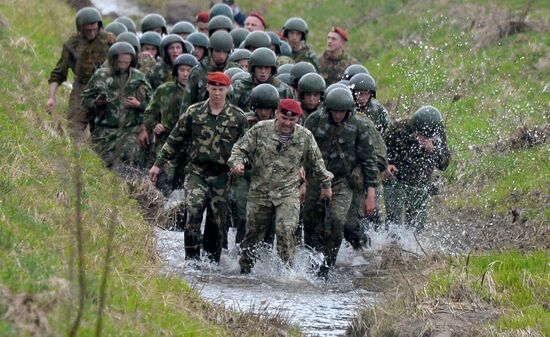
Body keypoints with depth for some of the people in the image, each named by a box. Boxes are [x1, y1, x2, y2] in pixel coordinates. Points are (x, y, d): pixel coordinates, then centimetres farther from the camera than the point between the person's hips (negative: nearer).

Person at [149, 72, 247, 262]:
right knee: (193, 210, -20)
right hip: (196, 172, 0)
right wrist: (159, 164, 11)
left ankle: (212, 262, 16)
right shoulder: (194, 112, 5)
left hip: (221, 175, 1)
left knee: (217, 221, 3)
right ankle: (192, 257, -16)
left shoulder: (238, 117, 3)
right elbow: (174, 141, 11)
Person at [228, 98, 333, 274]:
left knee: (286, 231, -20)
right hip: (260, 192, 1)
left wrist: (326, 184, 20)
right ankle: (245, 269, 28)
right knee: (253, 233, 10)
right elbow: (239, 149, 2)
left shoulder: (305, 137, -3)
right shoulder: (260, 130, -5)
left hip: (288, 193, -1)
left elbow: (316, 163, 11)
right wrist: (237, 163, -19)